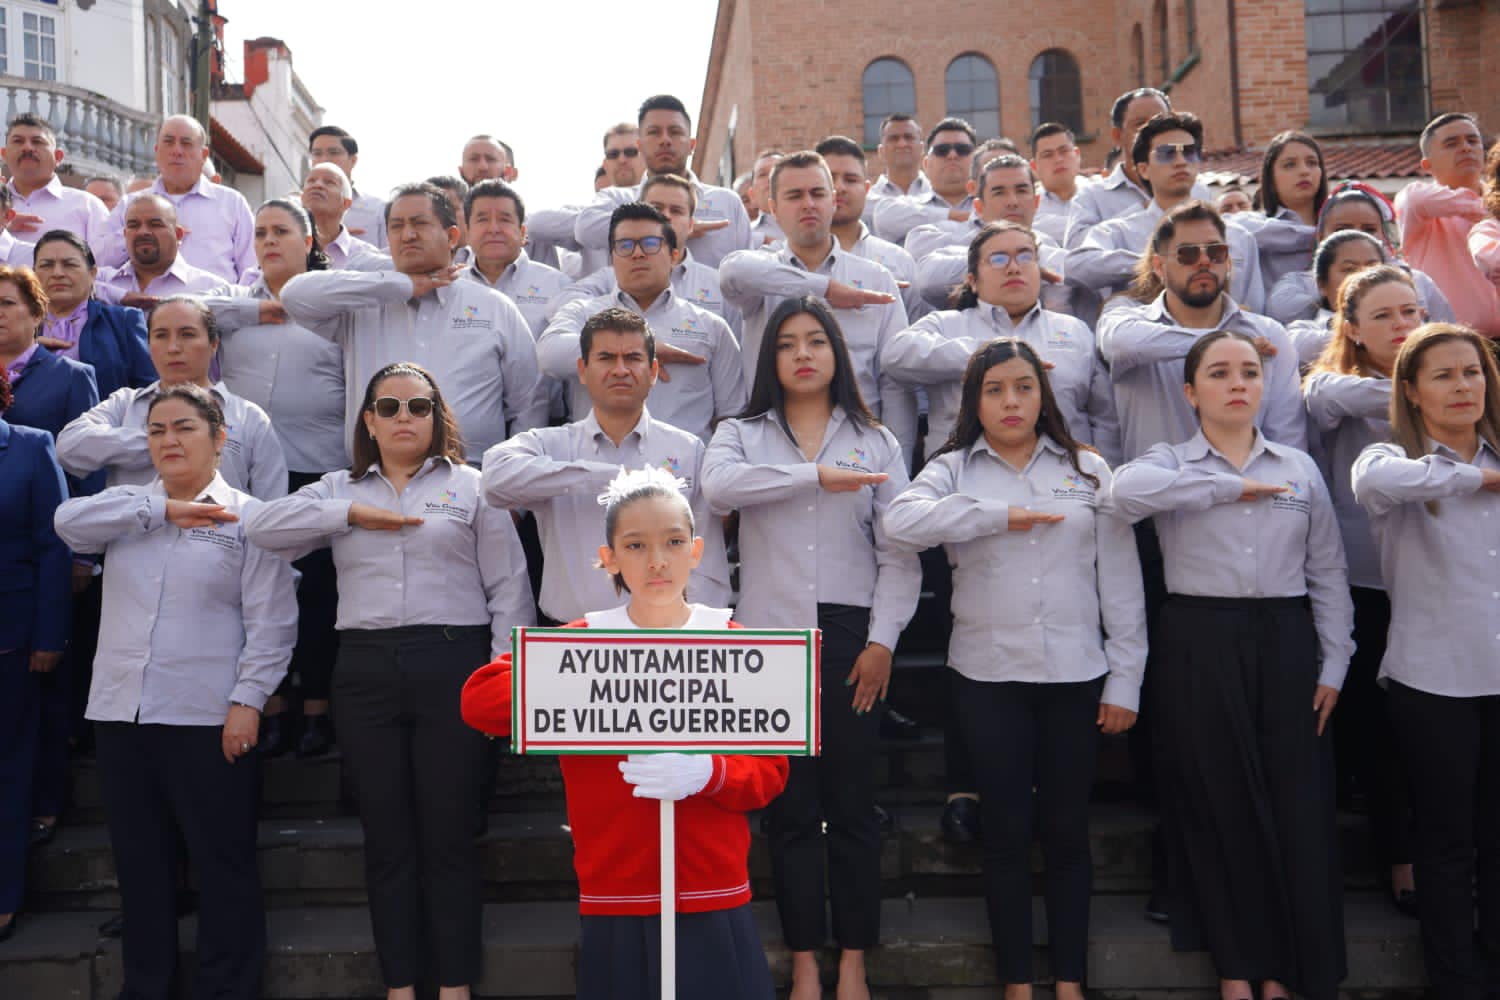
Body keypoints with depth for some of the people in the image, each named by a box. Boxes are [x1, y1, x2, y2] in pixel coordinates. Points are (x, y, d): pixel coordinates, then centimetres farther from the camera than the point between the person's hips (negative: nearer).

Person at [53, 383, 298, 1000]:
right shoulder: (127, 508, 15)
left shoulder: (248, 518, 2)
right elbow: (69, 520, -7)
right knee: (139, 863, 12)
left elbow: (271, 623, -4)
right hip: (120, 714, 5)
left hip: (208, 717, -4)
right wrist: (164, 509, -10)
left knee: (224, 862, 1)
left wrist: (248, 700, -12)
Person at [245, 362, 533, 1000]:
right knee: (386, 834, 7)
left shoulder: (471, 486, 8)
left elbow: (508, 588, 3)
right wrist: (353, 513, -8)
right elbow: (264, 526, -1)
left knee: (450, 833, 1)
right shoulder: (339, 490, 15)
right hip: (366, 670, 2)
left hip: (452, 665, -2)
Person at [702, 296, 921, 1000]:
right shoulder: (742, 435, 9)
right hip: (772, 634, 0)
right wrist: (816, 475, -18)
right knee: (791, 805, 4)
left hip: (851, 635, 0)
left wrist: (882, 640, -7)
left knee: (852, 802, 3)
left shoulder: (875, 441, 9)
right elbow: (717, 486, -15)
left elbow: (898, 551, 3)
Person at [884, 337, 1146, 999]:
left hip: (1075, 675, 1)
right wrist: (999, 515, -18)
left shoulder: (1089, 470, 6)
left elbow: (1120, 581, 3)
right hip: (988, 678, -1)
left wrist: (1125, 681, -1)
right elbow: (900, 522, -18)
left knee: (1067, 829, 9)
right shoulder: (953, 469, 3)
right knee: (1006, 829, 6)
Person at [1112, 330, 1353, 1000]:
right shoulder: (1171, 462, 3)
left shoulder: (1300, 468, 11)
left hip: (1285, 642, 2)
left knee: (1298, 806, 1)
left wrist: (1332, 665, 3)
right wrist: (1229, 486, -17)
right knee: (1218, 804, 4)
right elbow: (1127, 490, -23)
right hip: (1200, 644, -2)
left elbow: (1328, 574, 10)